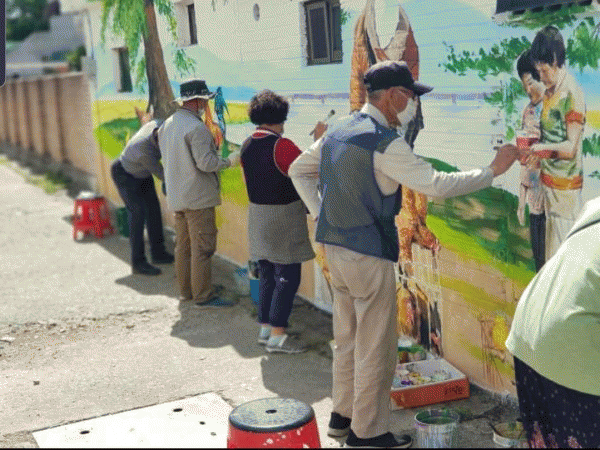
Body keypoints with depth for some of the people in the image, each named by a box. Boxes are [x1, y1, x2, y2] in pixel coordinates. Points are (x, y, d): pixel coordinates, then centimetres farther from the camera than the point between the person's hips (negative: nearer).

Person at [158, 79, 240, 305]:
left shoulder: (167, 125, 11)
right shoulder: (196, 127, -18)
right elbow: (206, 163, -22)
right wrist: (229, 161, -7)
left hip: (176, 196, 9)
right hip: (198, 197, -9)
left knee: (183, 245, 15)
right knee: (202, 247, -3)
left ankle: (186, 290, 24)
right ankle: (203, 294, 1)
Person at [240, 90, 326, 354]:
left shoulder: (247, 146, 6)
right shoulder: (281, 146, -19)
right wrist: (319, 141, -3)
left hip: (257, 214, 8)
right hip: (283, 216, -8)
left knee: (267, 275, 16)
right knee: (287, 278, -2)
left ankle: (265, 329, 22)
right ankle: (277, 336, 0)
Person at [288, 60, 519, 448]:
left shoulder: (338, 133, 9)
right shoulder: (384, 142, -18)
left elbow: (299, 171, 18)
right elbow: (435, 185, -20)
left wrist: (320, 212, 11)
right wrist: (493, 171, -11)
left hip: (335, 248, 9)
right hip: (369, 255, -9)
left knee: (348, 339, 20)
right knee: (375, 347, 3)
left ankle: (344, 414, 32)